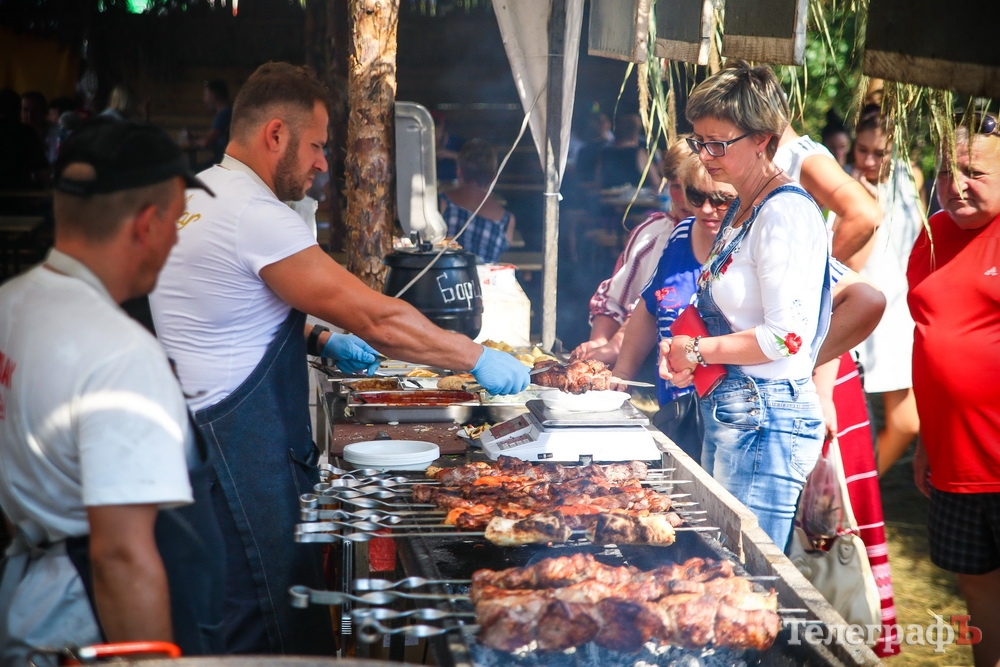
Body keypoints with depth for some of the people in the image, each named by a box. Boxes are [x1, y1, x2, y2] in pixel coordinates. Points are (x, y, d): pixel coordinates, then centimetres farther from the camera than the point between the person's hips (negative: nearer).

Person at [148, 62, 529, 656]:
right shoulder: (257, 217, -17)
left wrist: (320, 339, 22)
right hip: (239, 453, -10)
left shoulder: (196, 198, 14)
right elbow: (376, 319, -17)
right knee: (278, 630, -5)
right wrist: (479, 358, -8)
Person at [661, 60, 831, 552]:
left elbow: (788, 336, -22)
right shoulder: (742, 209, 14)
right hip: (726, 415, 10)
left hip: (766, 423, -10)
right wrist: (680, 351, 7)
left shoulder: (786, 213, -15)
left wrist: (699, 350, -11)